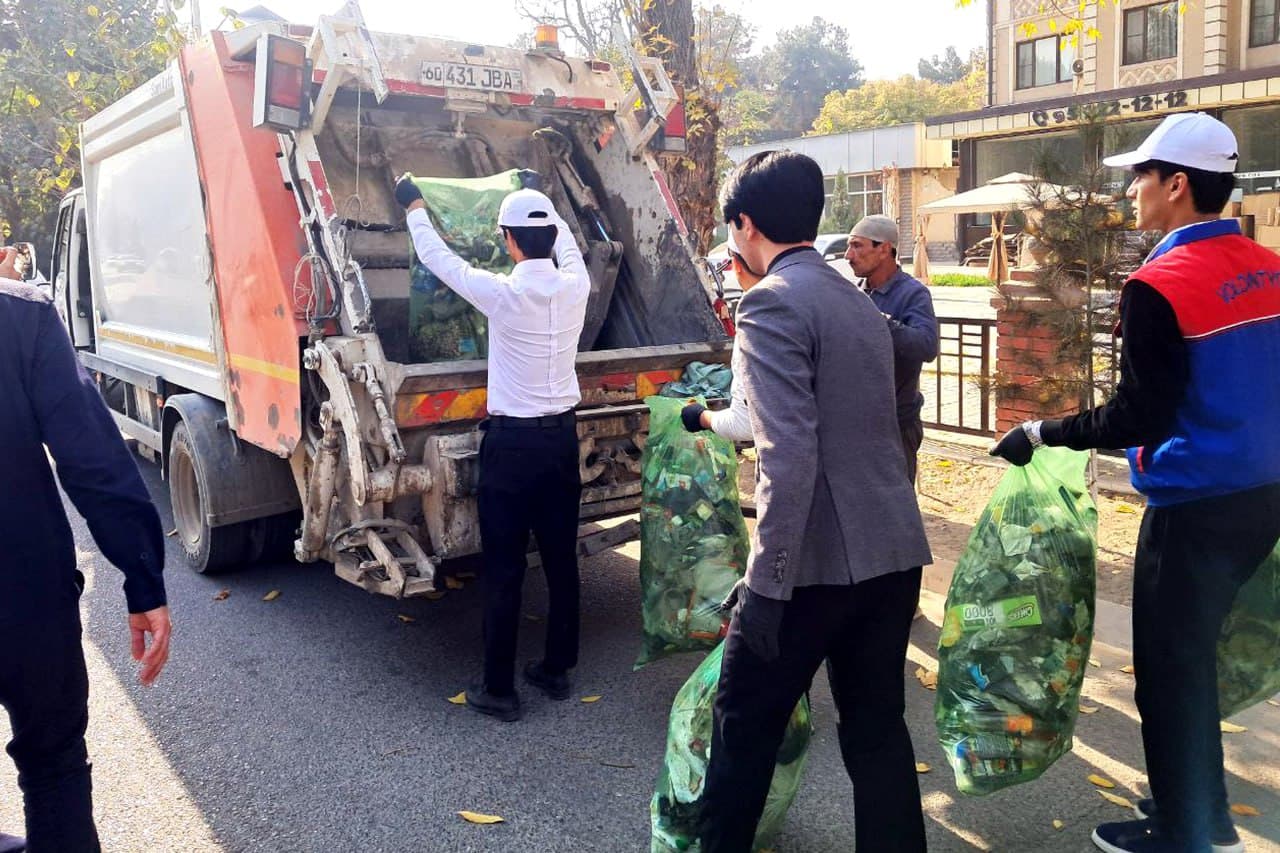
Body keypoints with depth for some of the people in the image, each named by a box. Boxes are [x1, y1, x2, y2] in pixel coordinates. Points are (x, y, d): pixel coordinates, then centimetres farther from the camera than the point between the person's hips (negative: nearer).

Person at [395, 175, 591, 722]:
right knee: (561, 560, 14)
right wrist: (542, 203, 37)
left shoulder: (502, 294, -16)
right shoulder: (575, 287, -4)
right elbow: (568, 243, 20)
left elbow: (436, 257, 0)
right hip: (562, 436, 5)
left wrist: (413, 207, 18)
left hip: (511, 441, -5)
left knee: (504, 569, 3)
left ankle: (499, 689, 12)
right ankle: (557, 670, 27)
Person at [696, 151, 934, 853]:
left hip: (818, 561, -8)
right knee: (877, 728, 16)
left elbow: (789, 456, -22)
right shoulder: (859, 300, 15)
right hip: (893, 553, 8)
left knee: (745, 723, 11)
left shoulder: (771, 303, -12)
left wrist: (766, 582, -18)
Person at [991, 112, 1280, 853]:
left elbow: (1140, 417, -21)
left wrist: (1042, 434, -12)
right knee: (1194, 653, 20)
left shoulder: (1159, 284, -19)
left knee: (1170, 666, 7)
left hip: (1195, 506, -8)